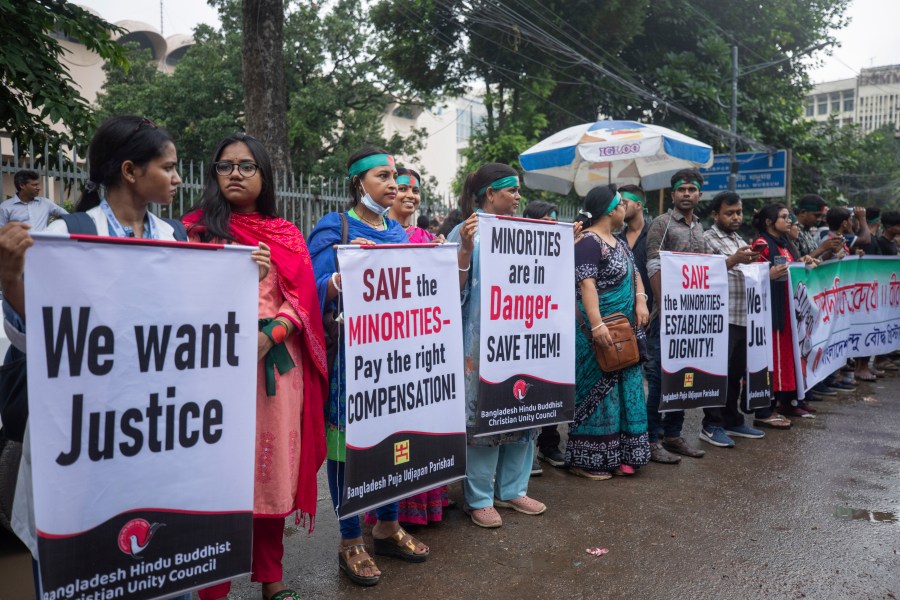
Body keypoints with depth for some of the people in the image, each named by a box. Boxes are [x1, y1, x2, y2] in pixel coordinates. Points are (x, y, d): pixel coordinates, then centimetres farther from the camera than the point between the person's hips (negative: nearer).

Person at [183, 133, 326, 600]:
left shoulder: (287, 234, 12)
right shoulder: (197, 227, 8)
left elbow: (302, 298, 3)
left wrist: (269, 336, -14)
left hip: (277, 360, 2)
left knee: (273, 464, 6)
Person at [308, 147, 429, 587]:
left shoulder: (398, 233, 12)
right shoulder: (333, 229, -6)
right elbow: (316, 294, -14)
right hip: (350, 353, -6)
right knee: (348, 441, 2)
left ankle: (387, 527, 32)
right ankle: (350, 543, 19)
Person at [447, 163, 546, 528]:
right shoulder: (466, 233, -7)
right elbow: (455, 290, -13)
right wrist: (465, 248, -26)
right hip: (481, 342, -7)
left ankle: (512, 490, 28)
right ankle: (479, 499, 15)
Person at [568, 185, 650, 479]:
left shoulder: (619, 243, 15)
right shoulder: (588, 242, -14)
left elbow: (634, 274, 18)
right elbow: (587, 285, -23)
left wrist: (641, 301, -2)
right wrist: (597, 325, -31)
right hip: (599, 331, -9)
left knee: (624, 392, 11)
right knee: (598, 391, -4)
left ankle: (619, 455, 21)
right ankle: (587, 460, 5)